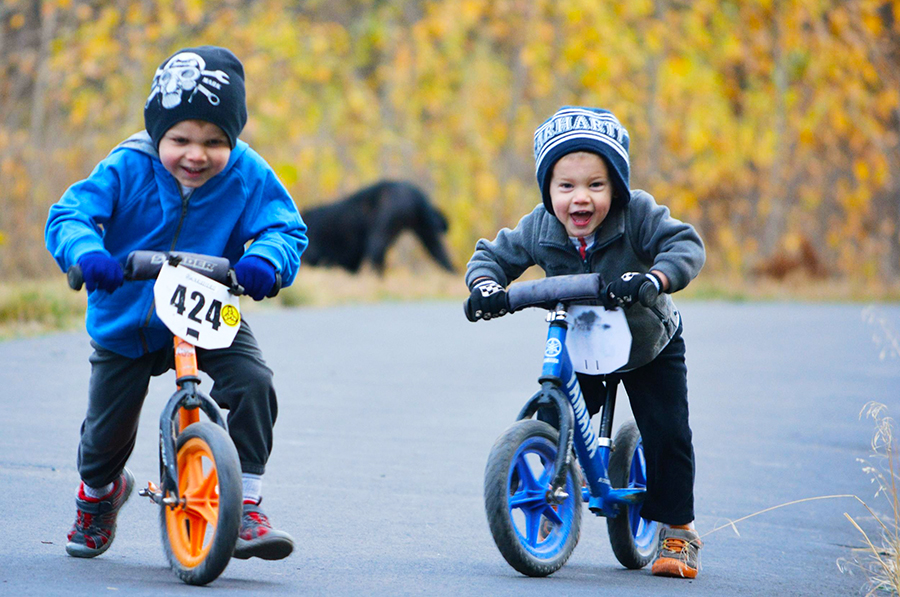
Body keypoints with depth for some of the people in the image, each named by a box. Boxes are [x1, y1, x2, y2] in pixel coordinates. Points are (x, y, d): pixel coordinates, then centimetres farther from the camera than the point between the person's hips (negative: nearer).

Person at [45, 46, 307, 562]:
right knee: (107, 424, 6)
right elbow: (68, 215, -23)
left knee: (251, 383, -24)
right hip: (125, 323, 0)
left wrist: (265, 261, -41)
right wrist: (86, 251, -46)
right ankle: (98, 495, 43)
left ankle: (246, 507, -13)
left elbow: (286, 229, -17)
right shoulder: (127, 170, -18)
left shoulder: (248, 177, -14)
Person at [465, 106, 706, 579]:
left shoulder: (638, 215, -29)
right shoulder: (539, 230, -21)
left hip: (649, 346, -2)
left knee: (667, 433, -9)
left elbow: (686, 246, -37)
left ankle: (677, 530, 6)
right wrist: (486, 285, -33)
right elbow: (493, 255, -10)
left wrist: (653, 278, -56)